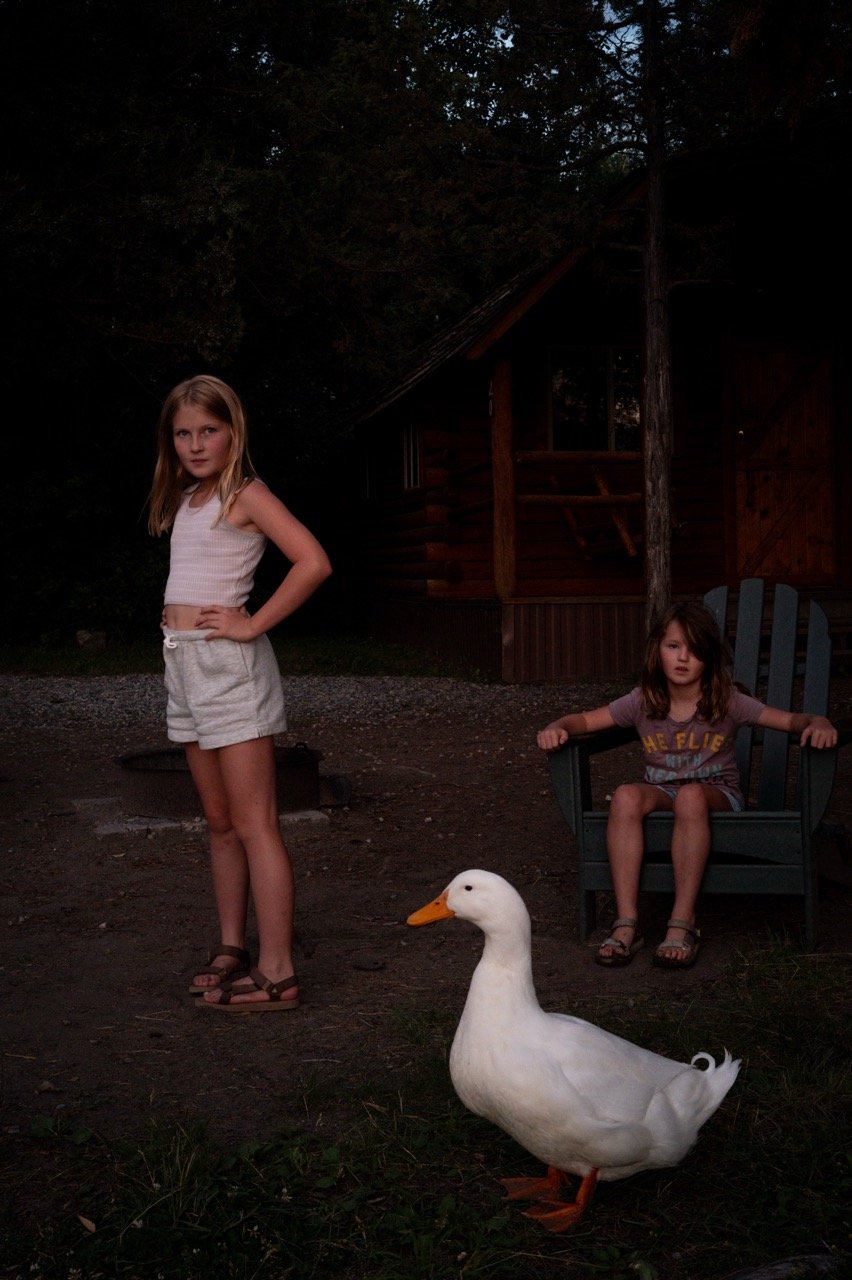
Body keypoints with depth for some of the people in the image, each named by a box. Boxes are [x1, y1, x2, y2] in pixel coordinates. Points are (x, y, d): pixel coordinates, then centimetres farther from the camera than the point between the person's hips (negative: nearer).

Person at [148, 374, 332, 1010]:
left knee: (254, 824, -8)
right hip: (184, 664, 9)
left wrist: (253, 625, -16)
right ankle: (232, 947, 24)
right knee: (220, 822, 14)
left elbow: (313, 562, -19)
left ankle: (276, 973, -5)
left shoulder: (247, 493, -7)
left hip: (229, 666, -9)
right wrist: (175, 616, 10)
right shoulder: (185, 499, 17)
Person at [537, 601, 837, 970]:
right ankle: (626, 922, -35)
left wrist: (818, 723, -28)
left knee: (690, 795, -39)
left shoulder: (727, 702, -3)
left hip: (717, 796, -2)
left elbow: (792, 720, -5)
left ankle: (683, 923, -37)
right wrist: (557, 728, -14)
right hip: (662, 796, 2)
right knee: (626, 795, -33)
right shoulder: (642, 703, 2)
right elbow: (585, 720, 8)